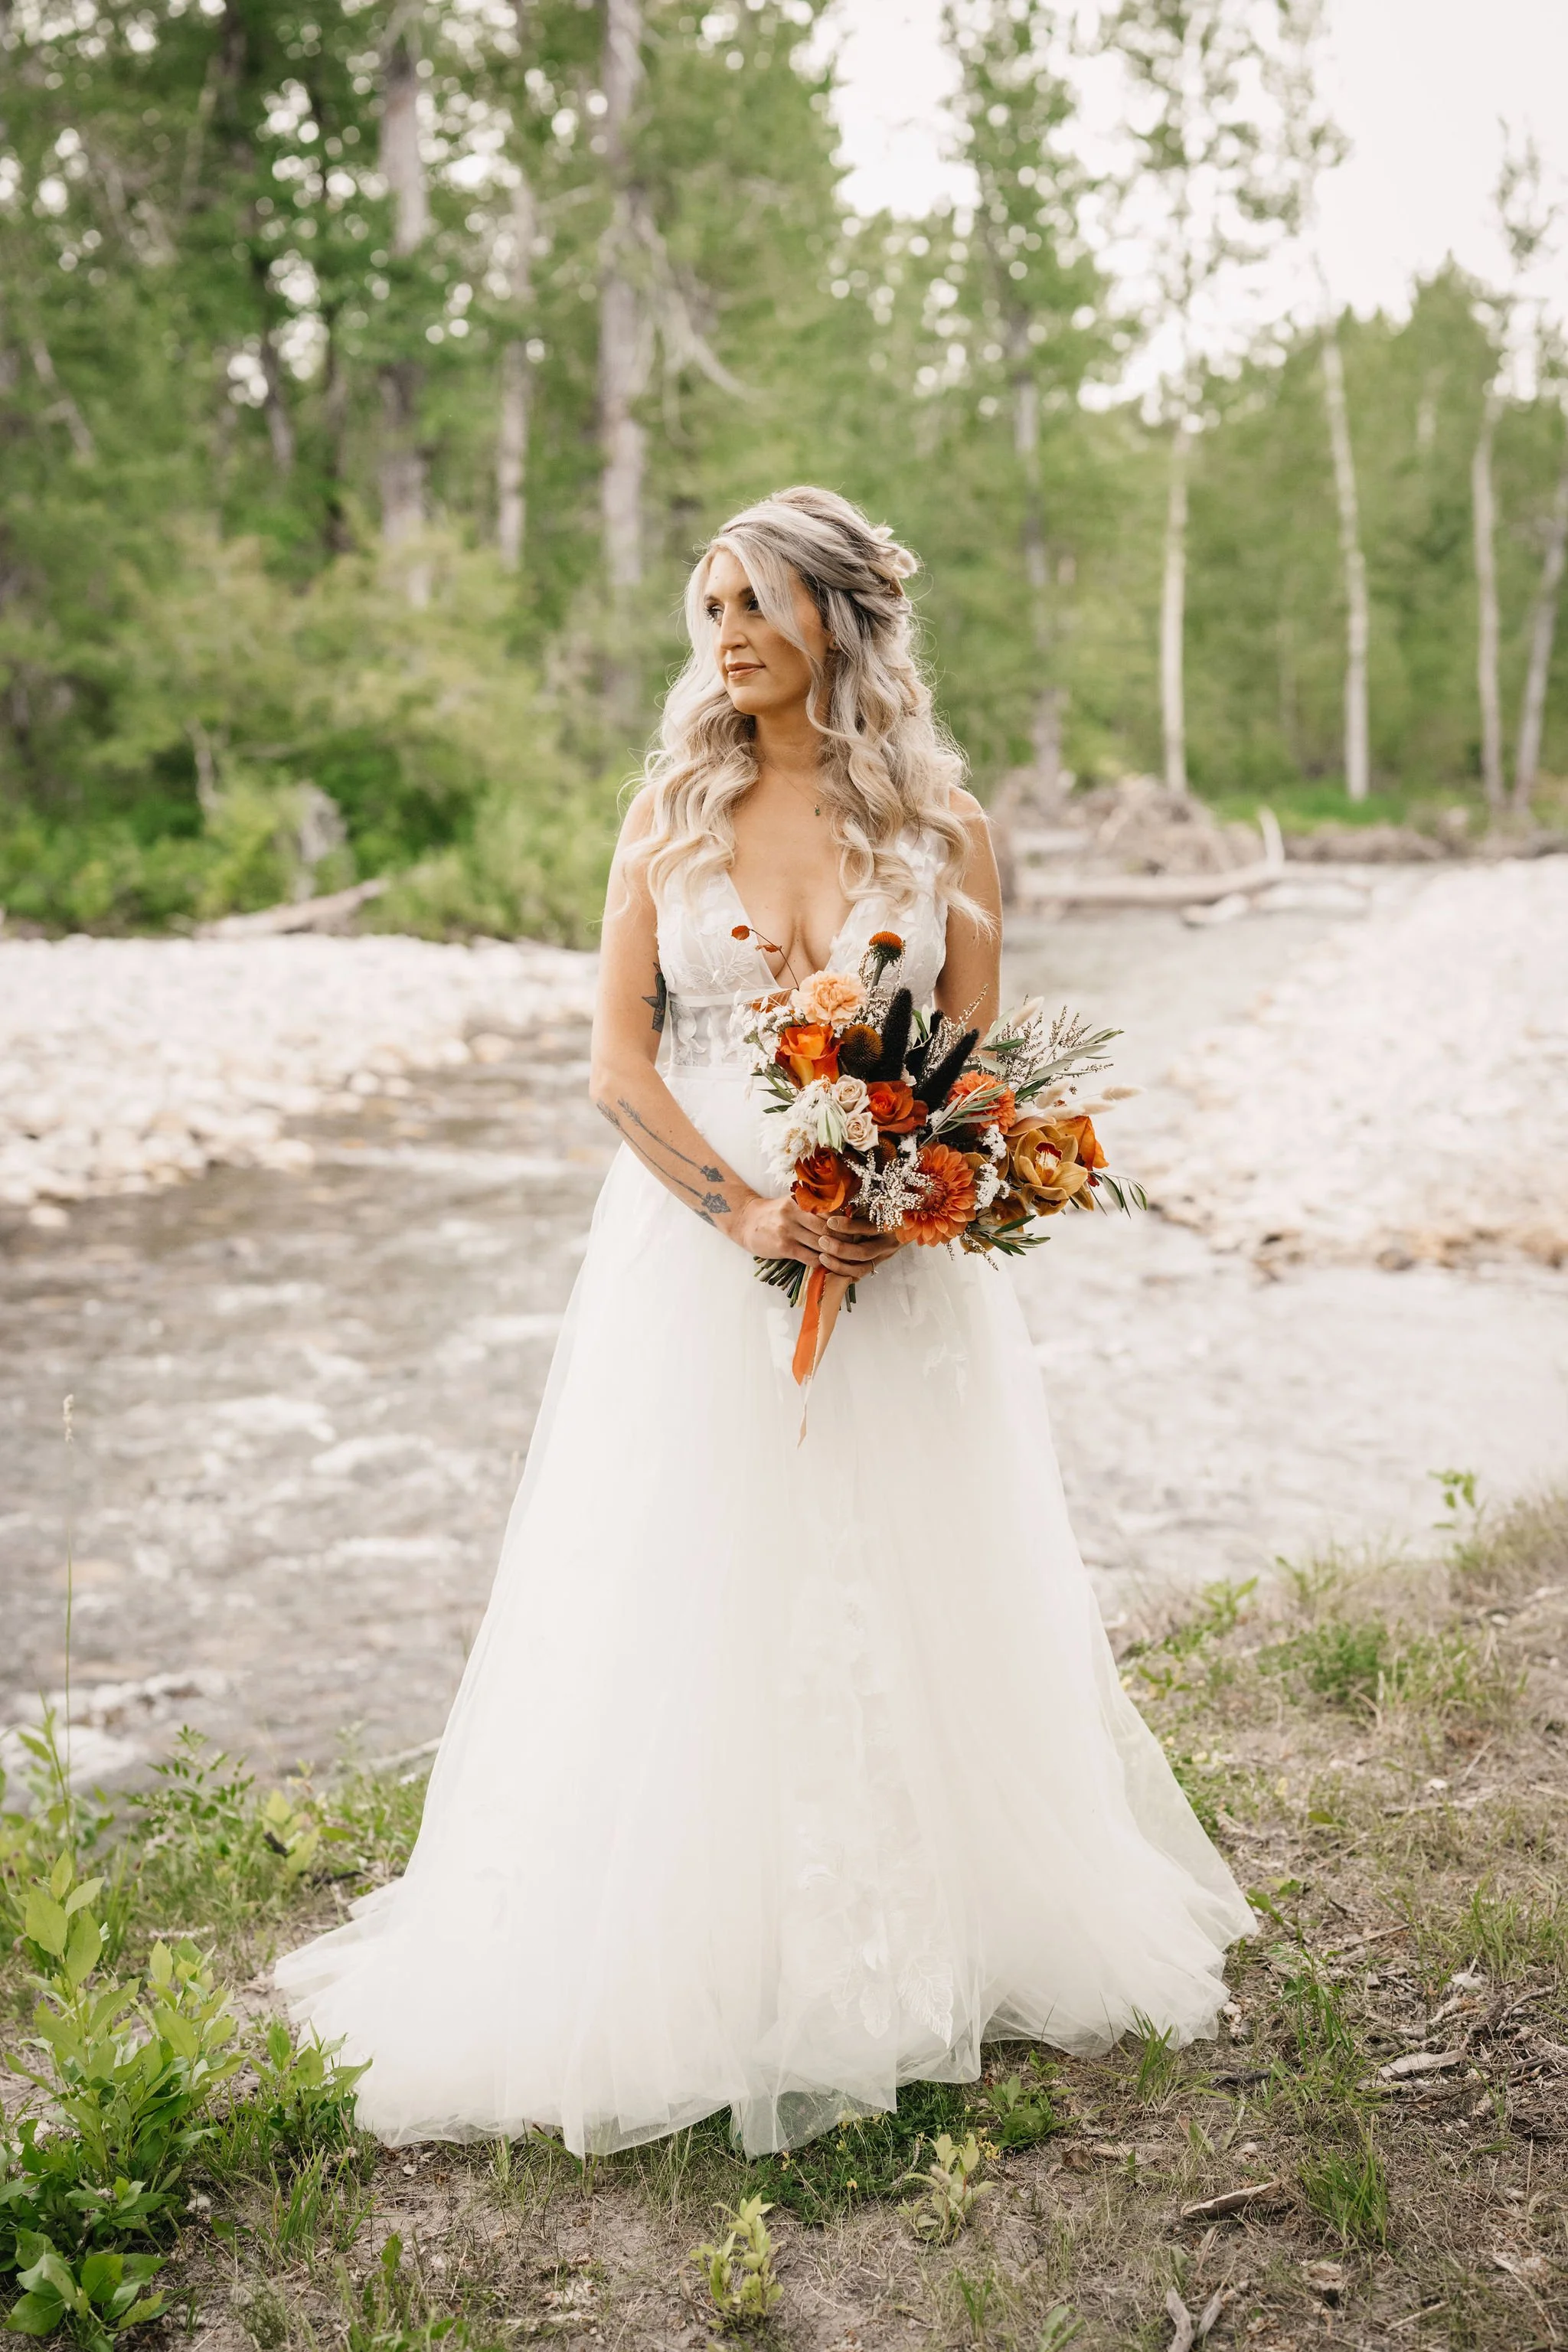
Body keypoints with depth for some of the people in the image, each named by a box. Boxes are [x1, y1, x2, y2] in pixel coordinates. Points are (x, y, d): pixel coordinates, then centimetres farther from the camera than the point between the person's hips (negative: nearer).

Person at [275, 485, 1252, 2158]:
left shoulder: (943, 827, 3)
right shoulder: (675, 810, 4)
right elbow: (617, 1056, -1)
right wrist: (745, 1208, -15)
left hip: (896, 1258, 0)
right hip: (697, 1249, 0)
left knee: (905, 1609, 8)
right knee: (692, 1616, 4)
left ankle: (926, 1956, 27)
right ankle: (694, 1974, 20)